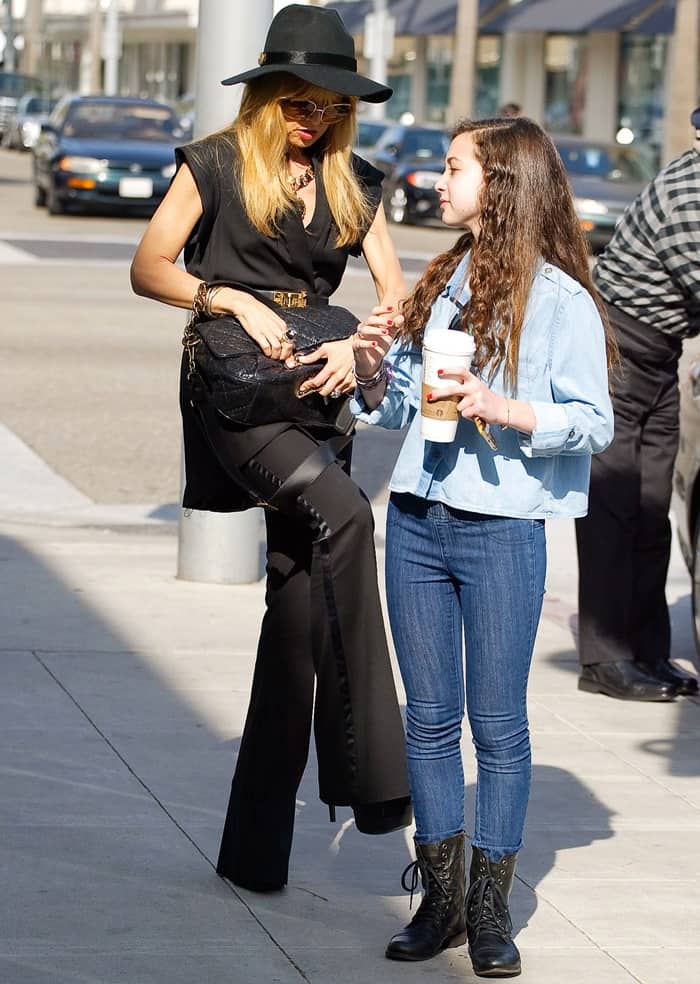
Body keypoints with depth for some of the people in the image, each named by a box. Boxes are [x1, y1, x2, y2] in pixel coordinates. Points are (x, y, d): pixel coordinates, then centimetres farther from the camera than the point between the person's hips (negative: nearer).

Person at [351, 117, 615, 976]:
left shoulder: (559, 299, -6)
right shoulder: (440, 284, 14)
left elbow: (593, 421, -9)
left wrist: (505, 411, -21)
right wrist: (375, 376, -1)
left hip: (503, 528, -6)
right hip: (417, 520, 6)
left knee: (497, 723, 2)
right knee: (429, 717, 9)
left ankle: (490, 906, 11)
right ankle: (440, 897, 17)